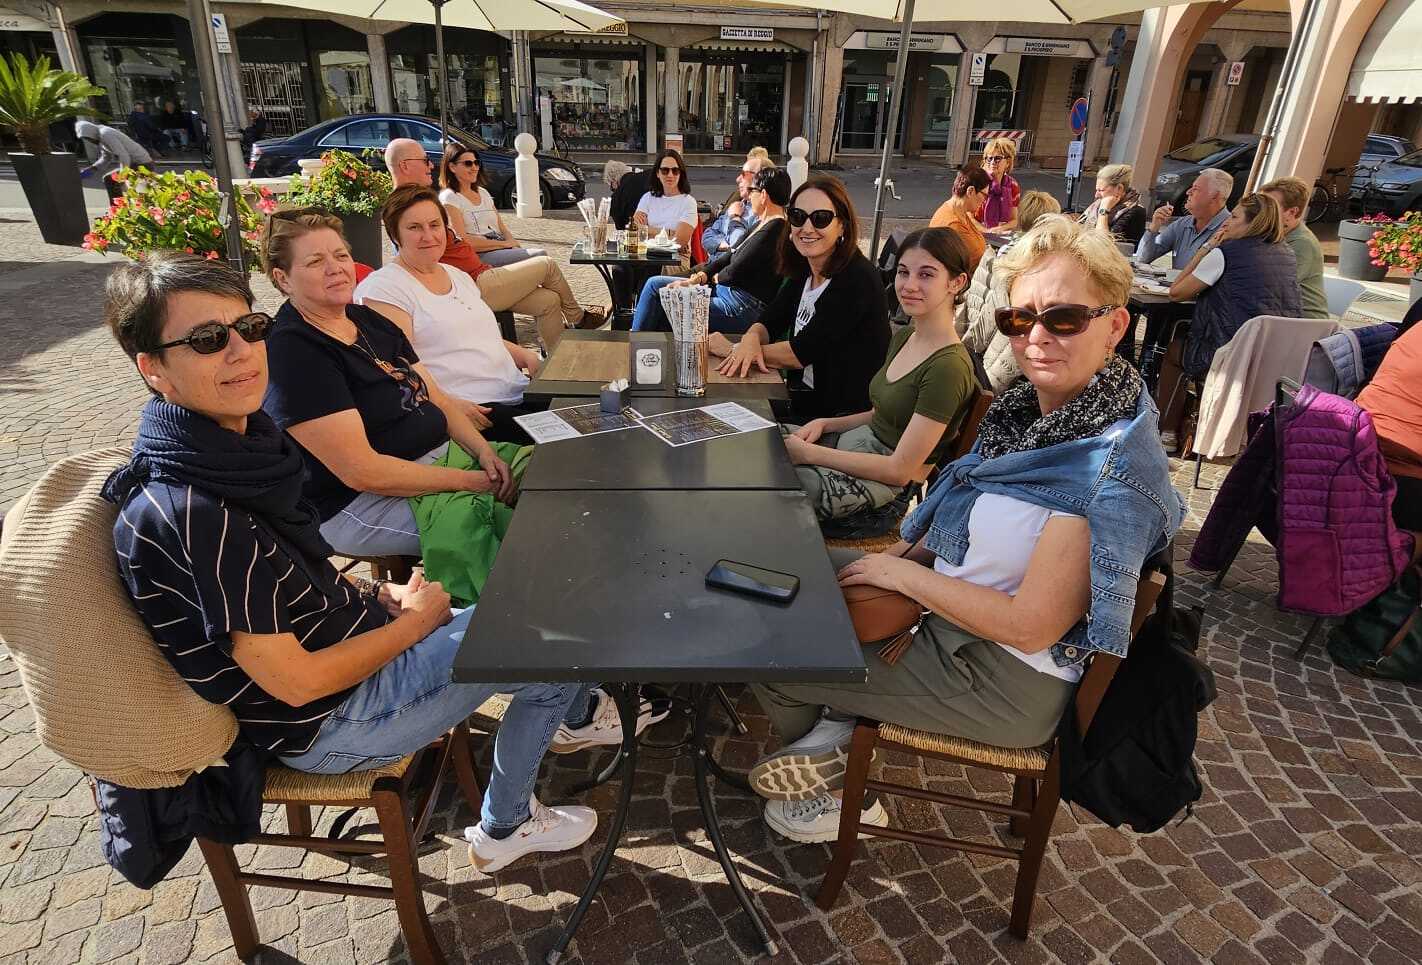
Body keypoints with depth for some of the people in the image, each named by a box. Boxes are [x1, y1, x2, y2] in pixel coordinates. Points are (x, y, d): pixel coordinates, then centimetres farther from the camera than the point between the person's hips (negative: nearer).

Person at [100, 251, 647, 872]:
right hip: (326, 725, -8)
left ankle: (575, 714, 42)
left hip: (343, 639, 8)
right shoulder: (188, 514, -31)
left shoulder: (235, 444, -4)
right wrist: (414, 621, -13)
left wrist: (380, 596, -1)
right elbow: (296, 681, -25)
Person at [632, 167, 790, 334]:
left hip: (743, 308, -10)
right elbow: (730, 257, 12)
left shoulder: (773, 230, -18)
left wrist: (716, 278, 4)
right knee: (655, 284, 8)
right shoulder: (762, 224, 14)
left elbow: (734, 272, -17)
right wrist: (697, 279, 0)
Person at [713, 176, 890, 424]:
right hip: (805, 398, 7)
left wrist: (733, 349, -11)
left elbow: (802, 352, -21)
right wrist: (750, 340, -18)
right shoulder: (803, 272, 5)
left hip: (844, 413, -7)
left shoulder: (856, 279, -20)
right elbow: (767, 323, 7)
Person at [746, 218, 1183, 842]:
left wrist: (904, 575, -18)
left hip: (1005, 682, -9)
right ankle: (838, 723, 23)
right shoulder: (1033, 406, -2)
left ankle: (845, 791, 27)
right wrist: (907, 552, -2)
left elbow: (1030, 625, -28)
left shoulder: (1112, 467, -28)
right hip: (951, 616, 9)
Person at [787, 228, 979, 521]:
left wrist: (809, 453, -20)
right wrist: (825, 424, 0)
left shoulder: (948, 366, -22)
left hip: (881, 482, -8)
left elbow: (900, 470, -22)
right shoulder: (903, 337, 6)